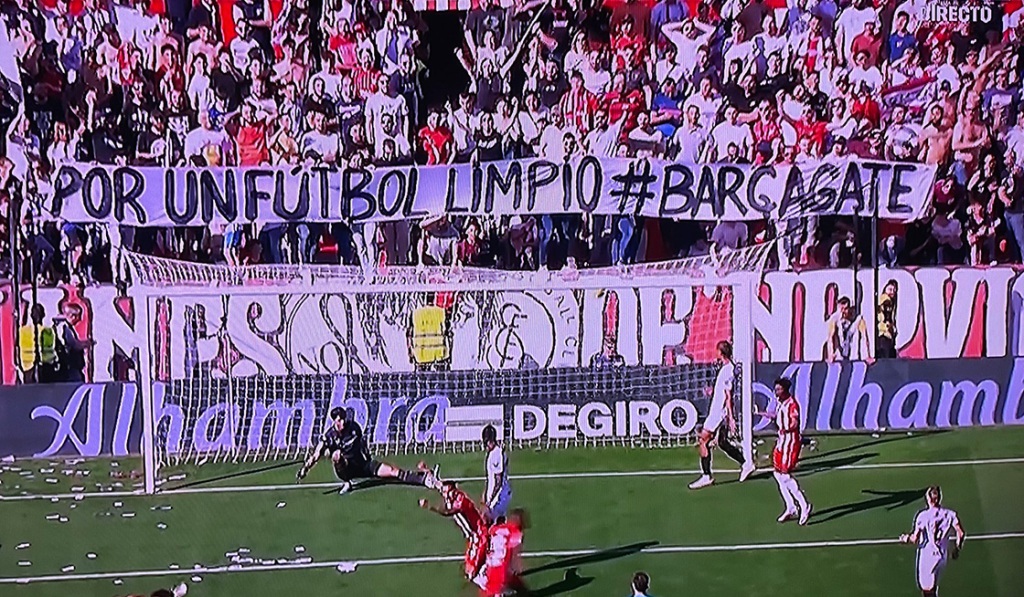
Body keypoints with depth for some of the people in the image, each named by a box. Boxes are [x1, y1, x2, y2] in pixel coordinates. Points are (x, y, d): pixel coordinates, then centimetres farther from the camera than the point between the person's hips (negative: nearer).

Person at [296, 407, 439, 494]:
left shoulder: (354, 427, -5)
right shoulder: (330, 435, -15)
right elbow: (315, 455, -15)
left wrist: (368, 459, 18)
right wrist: (303, 470, -22)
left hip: (362, 464, 2)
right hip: (345, 469, -2)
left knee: (392, 471, -14)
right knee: (336, 455, -35)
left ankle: (424, 478, -18)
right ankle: (346, 483, -20)